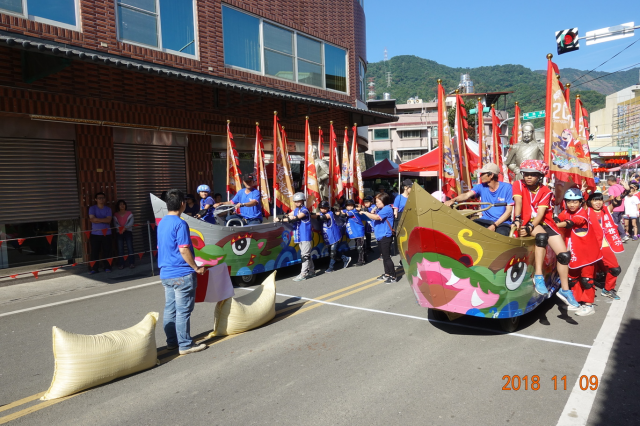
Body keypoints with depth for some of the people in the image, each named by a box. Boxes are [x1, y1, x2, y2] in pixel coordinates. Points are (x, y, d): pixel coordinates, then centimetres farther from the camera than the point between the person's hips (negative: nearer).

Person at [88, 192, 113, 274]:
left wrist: (97, 219, -10)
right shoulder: (92, 208, 4)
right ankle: (94, 268, 6)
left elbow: (109, 220, -7)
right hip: (95, 234, -1)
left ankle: (107, 267, 12)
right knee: (94, 252, 0)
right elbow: (92, 219, -10)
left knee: (107, 252, 2)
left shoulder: (108, 209, 8)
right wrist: (103, 220, -8)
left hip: (106, 234, 1)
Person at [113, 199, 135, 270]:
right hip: (119, 232, 2)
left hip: (128, 231, -2)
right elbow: (115, 223, 1)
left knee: (130, 247, -9)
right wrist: (119, 228, -19)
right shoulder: (116, 215, 12)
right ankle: (122, 264, 3)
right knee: (120, 249, -2)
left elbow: (131, 222, -4)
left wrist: (125, 228, -20)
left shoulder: (129, 213, 7)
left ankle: (131, 263, -4)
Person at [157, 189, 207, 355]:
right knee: (183, 311, -1)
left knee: (169, 309, 14)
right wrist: (196, 267, -9)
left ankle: (172, 341, 24)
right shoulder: (180, 224, -16)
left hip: (166, 274, 9)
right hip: (182, 274, -9)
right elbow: (184, 250, -20)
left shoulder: (161, 223, 11)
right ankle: (185, 345, 7)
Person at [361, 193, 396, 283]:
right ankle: (387, 274, 28)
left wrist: (365, 212, -20)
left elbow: (376, 217, -27)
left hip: (385, 236, -10)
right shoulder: (380, 209, 13)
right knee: (384, 256, 18)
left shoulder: (387, 209, -17)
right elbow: (373, 217, 17)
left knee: (387, 257, -8)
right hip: (380, 236, 10)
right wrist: (372, 211, 0)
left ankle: (393, 276, -2)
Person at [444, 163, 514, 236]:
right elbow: (466, 195, -13)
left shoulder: (507, 187, -4)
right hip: (486, 221, 3)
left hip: (502, 222, -3)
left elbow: (509, 210, -6)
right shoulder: (481, 187, 4)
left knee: (501, 234, -37)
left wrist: (494, 225, -17)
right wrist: (453, 200, -35)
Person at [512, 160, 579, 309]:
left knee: (564, 254, -9)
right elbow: (518, 202, -17)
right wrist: (517, 220, -34)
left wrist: (530, 228, -27)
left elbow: (541, 213, -11)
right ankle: (538, 276, -36)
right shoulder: (518, 185, 1)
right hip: (526, 223, -3)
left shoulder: (546, 191, 2)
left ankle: (565, 290, 6)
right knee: (541, 235, -38)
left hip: (544, 223, 3)